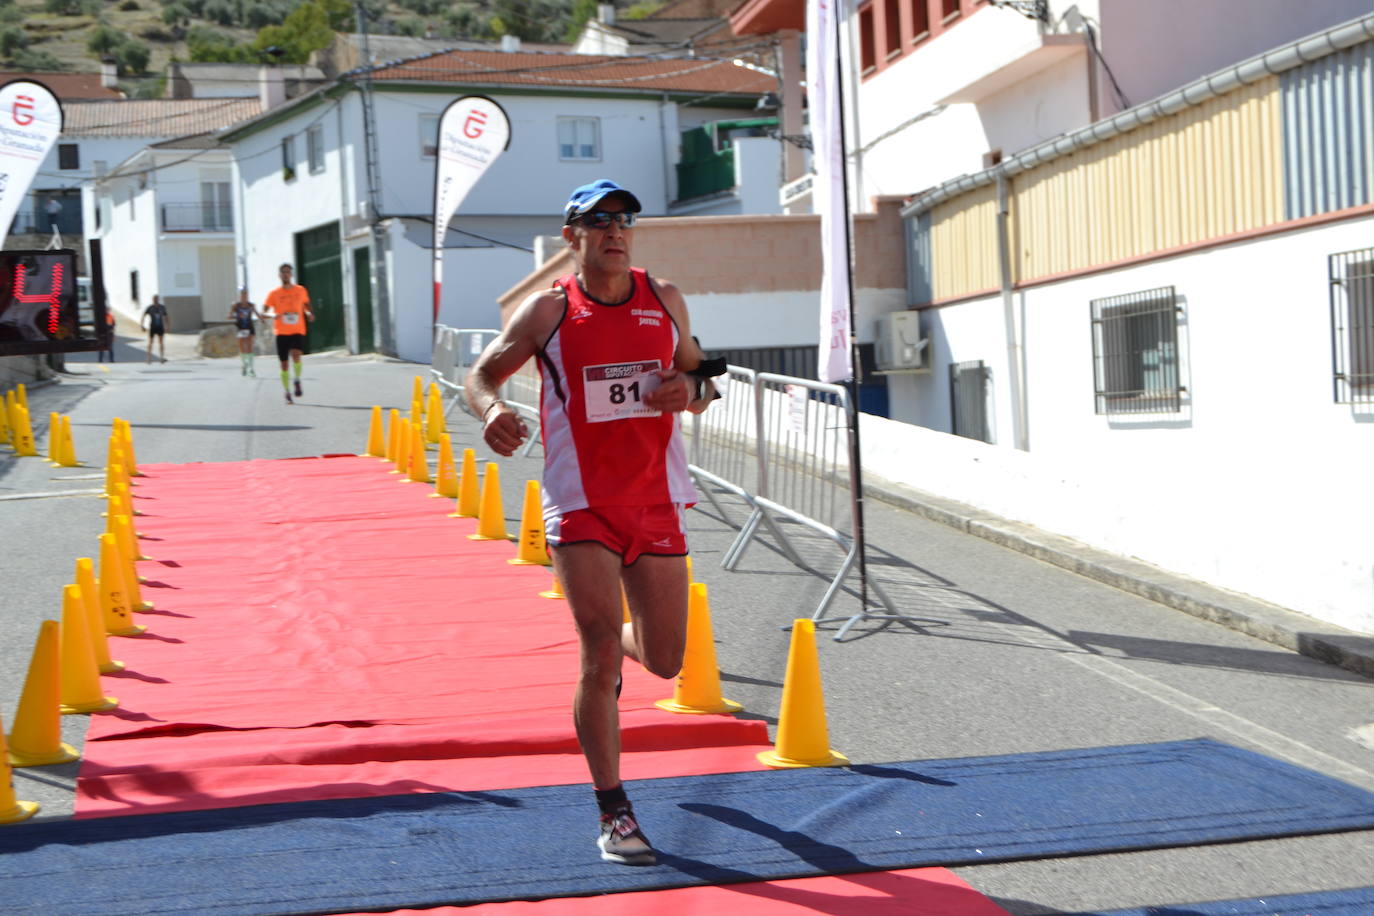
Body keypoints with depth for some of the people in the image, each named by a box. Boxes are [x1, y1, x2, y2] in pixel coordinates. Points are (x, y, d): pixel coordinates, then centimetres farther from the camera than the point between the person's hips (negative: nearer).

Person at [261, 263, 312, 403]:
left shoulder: (300, 290, 5)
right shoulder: (274, 294, 1)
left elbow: (306, 305, 20)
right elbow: (263, 313, -1)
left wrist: (309, 314, -3)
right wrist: (273, 315, -23)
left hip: (298, 331, -1)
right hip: (281, 333, 1)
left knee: (296, 355, -26)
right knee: (284, 364, 3)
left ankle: (297, 380, -2)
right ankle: (287, 393, 15)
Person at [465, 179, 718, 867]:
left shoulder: (665, 301, 8)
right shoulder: (549, 310, -2)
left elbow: (699, 381, 17)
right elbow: (481, 375, 0)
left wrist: (691, 389, -8)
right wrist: (492, 411, -23)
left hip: (657, 502, 4)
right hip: (581, 505, -4)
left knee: (664, 660, 8)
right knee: (601, 655, -11)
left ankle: (617, 645, 47)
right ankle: (613, 813, 2)